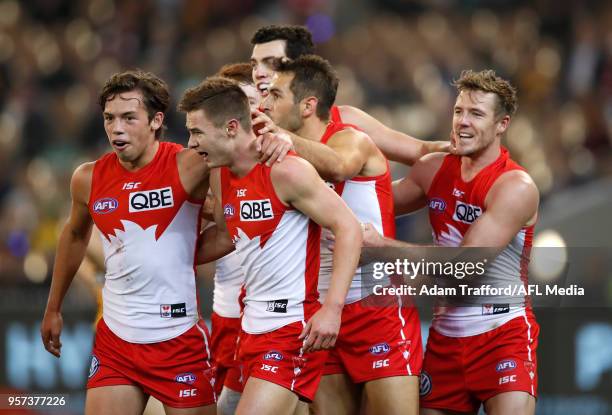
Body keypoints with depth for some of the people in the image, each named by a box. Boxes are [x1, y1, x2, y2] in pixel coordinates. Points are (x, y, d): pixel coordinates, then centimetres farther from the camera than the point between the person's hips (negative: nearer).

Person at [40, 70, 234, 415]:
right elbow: (76, 235, 21)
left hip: (180, 340, -3)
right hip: (115, 341, 4)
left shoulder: (189, 167, -12)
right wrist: (53, 309, 27)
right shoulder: (89, 179, 2)